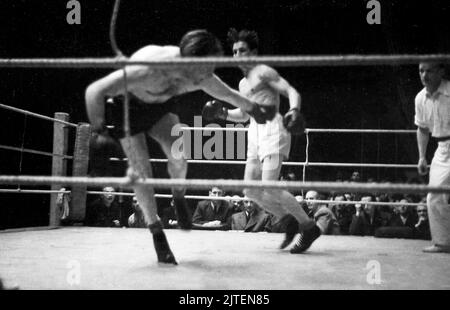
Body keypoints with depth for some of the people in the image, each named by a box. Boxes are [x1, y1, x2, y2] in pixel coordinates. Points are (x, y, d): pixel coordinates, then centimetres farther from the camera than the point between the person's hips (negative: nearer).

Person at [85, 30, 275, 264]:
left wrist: (255, 110, 13)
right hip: (127, 105, -4)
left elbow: (228, 95, 0)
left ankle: (178, 196, 14)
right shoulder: (150, 68, -43)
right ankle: (156, 231, 5)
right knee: (139, 169, -11)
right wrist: (98, 129, -29)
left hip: (159, 106, 4)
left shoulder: (201, 78, -24)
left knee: (177, 155, -18)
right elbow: (95, 91, -39)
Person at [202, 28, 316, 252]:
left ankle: (308, 226, -4)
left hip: (272, 129, -9)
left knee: (269, 188, -18)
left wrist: (294, 110, -30)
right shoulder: (242, 84, 24)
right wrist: (222, 113, 17)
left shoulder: (263, 72, 0)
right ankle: (289, 220, 18)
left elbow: (292, 92, -10)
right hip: (254, 133, 9)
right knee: (250, 190, 4)